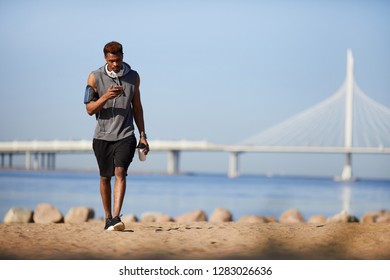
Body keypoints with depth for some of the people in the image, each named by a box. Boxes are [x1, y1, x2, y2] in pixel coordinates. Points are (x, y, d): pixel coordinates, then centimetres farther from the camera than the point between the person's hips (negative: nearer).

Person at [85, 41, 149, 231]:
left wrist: (143, 135, 10)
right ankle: (108, 217, 24)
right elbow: (90, 109, -3)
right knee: (105, 178, 9)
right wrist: (106, 97, -20)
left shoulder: (133, 77, 6)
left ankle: (116, 218, -25)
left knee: (120, 172, -17)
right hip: (102, 136, 0)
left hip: (125, 135, 0)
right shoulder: (95, 77, -1)